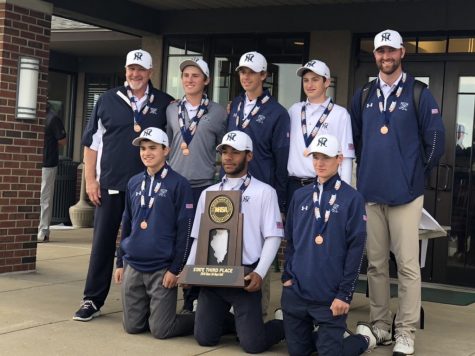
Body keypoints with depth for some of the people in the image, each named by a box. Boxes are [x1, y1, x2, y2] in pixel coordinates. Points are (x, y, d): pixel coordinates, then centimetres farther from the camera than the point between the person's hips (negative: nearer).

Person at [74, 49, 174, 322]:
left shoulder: (165, 104, 4)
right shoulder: (108, 100, 5)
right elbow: (92, 142, 5)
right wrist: (91, 180, -1)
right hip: (110, 185, 0)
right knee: (103, 242, 3)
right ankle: (92, 301, 10)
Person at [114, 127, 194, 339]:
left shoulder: (178, 184, -7)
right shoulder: (133, 183, 10)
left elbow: (185, 231, -9)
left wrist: (175, 269, -12)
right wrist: (120, 262, 15)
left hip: (162, 269, -5)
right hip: (132, 266, 5)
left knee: (160, 330, -5)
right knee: (132, 326, 7)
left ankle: (199, 320, 20)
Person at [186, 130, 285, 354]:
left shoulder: (264, 192, -1)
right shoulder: (209, 193, 13)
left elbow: (273, 237, -5)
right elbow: (198, 237, 14)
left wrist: (260, 273, -17)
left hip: (245, 276, -4)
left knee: (252, 344, -10)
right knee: (204, 338, 1)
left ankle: (283, 325, 22)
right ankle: (231, 320, 32)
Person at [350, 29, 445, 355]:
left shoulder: (419, 94, -2)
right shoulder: (364, 96, 10)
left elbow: (435, 140, -2)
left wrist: (417, 174, 3)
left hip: (405, 193, -4)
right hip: (370, 191, 4)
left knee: (408, 265, -3)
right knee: (376, 263, 10)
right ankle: (380, 325, 21)